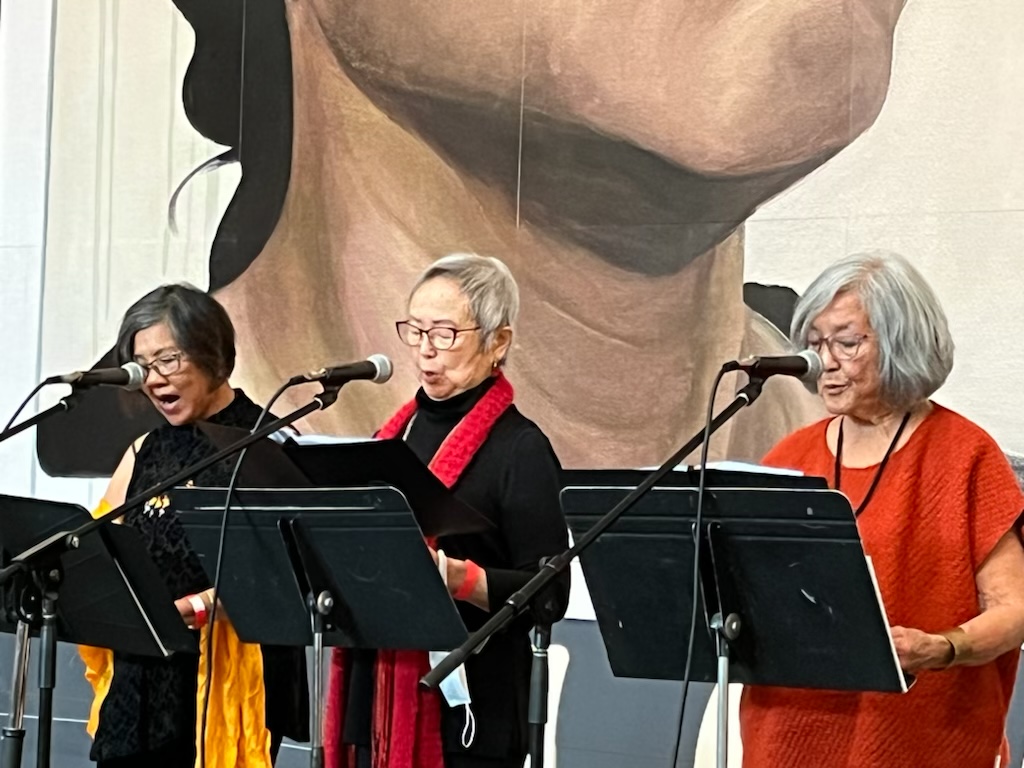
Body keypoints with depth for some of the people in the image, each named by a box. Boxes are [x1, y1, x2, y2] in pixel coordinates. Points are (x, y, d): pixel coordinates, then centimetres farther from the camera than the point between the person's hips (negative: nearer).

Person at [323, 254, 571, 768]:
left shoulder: (520, 450, -6)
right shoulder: (397, 434, 15)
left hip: (465, 709, -6)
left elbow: (549, 595, -10)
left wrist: (459, 577, -25)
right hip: (376, 700, 6)